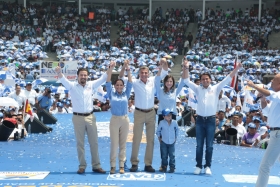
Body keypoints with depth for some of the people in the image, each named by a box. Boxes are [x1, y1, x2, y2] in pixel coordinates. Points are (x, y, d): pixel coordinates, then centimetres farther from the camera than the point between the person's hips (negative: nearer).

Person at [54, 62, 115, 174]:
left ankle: (96, 166, 14)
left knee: (94, 142, 6)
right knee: (80, 143, 5)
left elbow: (103, 78, 4)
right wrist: (59, 72, -40)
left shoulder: (91, 85, 6)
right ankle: (82, 166, 14)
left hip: (90, 117, 2)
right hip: (78, 118, -2)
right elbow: (63, 80, -19)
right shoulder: (72, 86, -2)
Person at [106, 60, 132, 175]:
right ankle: (112, 166, 8)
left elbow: (130, 83, -1)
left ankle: (121, 165, 12)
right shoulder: (111, 94, 2)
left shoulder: (126, 94, 5)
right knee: (114, 144, 0)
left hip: (125, 120, 1)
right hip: (114, 120, -1)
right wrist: (111, 69, -15)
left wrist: (127, 69, -10)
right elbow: (108, 82, -5)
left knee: (123, 144, 7)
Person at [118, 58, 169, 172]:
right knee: (136, 139, 4)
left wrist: (165, 63, -19)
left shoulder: (153, 80, 0)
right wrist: (124, 67, -27)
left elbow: (165, 72, 1)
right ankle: (134, 163, 13)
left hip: (151, 113, 2)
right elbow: (121, 78, -9)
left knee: (150, 139, 7)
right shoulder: (135, 82, -5)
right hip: (139, 113, -2)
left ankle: (148, 164, 15)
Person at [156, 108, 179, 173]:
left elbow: (177, 129, 11)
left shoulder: (174, 122, -5)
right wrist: (159, 138, 4)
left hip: (172, 142, 1)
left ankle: (172, 167, 7)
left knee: (172, 155, -1)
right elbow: (158, 130, 5)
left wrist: (175, 137, 10)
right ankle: (164, 167, 17)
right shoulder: (162, 123, -9)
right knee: (164, 155, 6)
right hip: (164, 142, 0)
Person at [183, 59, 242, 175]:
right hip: (200, 119, 1)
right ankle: (198, 166, 15)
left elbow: (227, 79, -2)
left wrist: (237, 68, -10)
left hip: (211, 120, -1)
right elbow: (187, 81, 1)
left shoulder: (216, 89, 3)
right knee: (199, 145, 7)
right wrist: (186, 68, -11)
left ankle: (208, 166, 14)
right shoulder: (198, 89, 6)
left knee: (209, 145, 5)